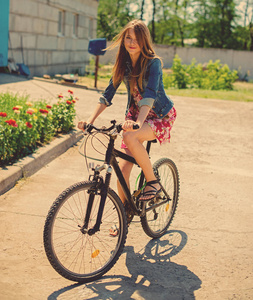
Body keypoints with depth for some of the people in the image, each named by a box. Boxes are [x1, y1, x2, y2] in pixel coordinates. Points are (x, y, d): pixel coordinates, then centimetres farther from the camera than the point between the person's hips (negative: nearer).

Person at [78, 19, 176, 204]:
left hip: (160, 116, -5)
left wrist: (138, 123, -49)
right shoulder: (123, 63, -1)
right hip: (135, 114, 5)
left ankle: (153, 183, -16)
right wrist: (91, 120, -16)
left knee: (129, 137, -37)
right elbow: (108, 94, -3)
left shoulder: (153, 62, -19)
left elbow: (150, 95, -33)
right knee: (123, 170, -6)